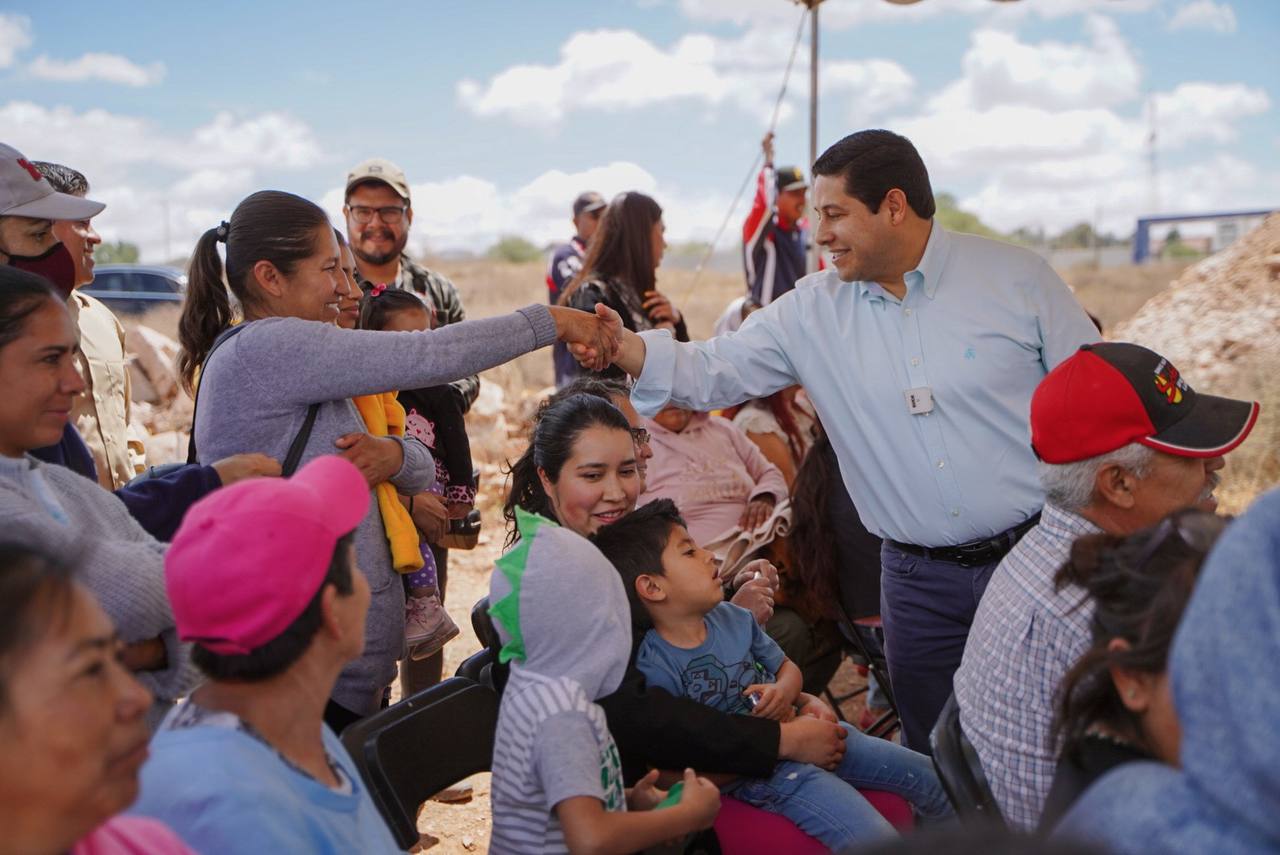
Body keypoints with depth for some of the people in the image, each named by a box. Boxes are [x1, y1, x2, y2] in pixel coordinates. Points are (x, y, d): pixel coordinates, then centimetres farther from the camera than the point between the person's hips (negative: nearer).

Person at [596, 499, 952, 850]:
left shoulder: (733, 617, 1)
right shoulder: (654, 670, -20)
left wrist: (784, 692, -9)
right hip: (762, 774, -7)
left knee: (931, 777, 9)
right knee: (878, 841, -24)